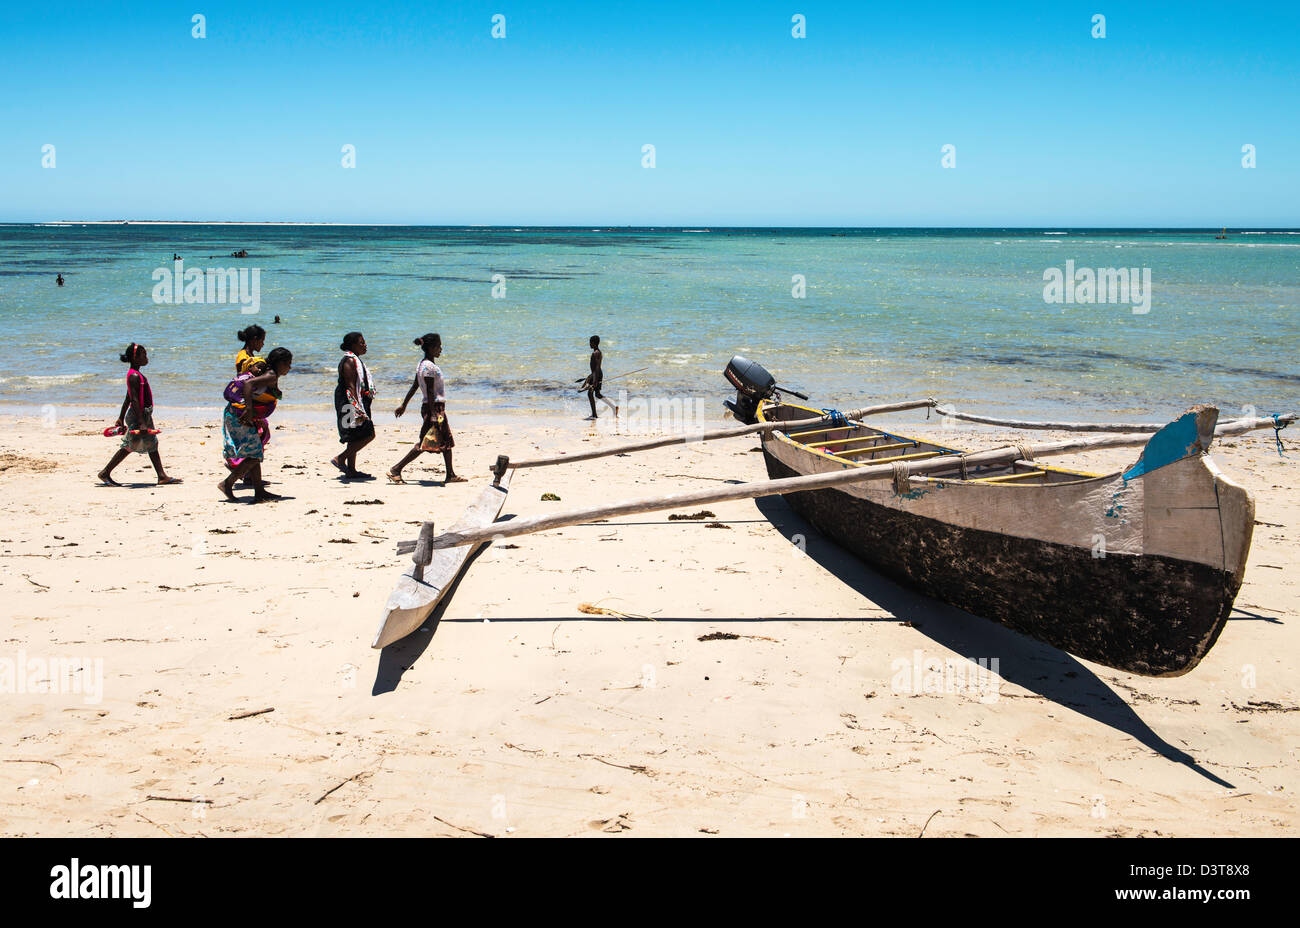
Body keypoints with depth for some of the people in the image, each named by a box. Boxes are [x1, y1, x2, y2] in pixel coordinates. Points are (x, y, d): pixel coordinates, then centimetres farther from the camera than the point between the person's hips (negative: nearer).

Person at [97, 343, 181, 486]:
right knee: (129, 446, -3)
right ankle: (105, 473, 6)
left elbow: (128, 399, 18)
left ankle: (162, 476, 14)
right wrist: (141, 422, -28)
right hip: (138, 415, -10)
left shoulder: (135, 375, 13)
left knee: (152, 444, 11)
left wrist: (121, 419, 22)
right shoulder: (134, 376, -18)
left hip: (144, 415, 10)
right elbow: (134, 400, -24)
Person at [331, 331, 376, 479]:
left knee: (355, 439, 11)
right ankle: (340, 459, -10)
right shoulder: (349, 360, -13)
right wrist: (358, 408, -26)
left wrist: (361, 408, 25)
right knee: (368, 435, -12)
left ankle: (351, 470, 14)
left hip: (354, 404, 11)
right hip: (351, 402, -11)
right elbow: (350, 385, -20)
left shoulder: (355, 360, 20)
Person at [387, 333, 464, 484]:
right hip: (434, 407, -10)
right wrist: (433, 415, -22)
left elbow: (414, 387, 16)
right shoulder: (429, 366, -17)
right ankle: (396, 470, -7)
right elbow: (430, 392, -21)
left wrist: (403, 405, 19)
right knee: (425, 443, -9)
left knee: (447, 441, 13)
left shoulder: (423, 364, 12)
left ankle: (451, 475, 18)